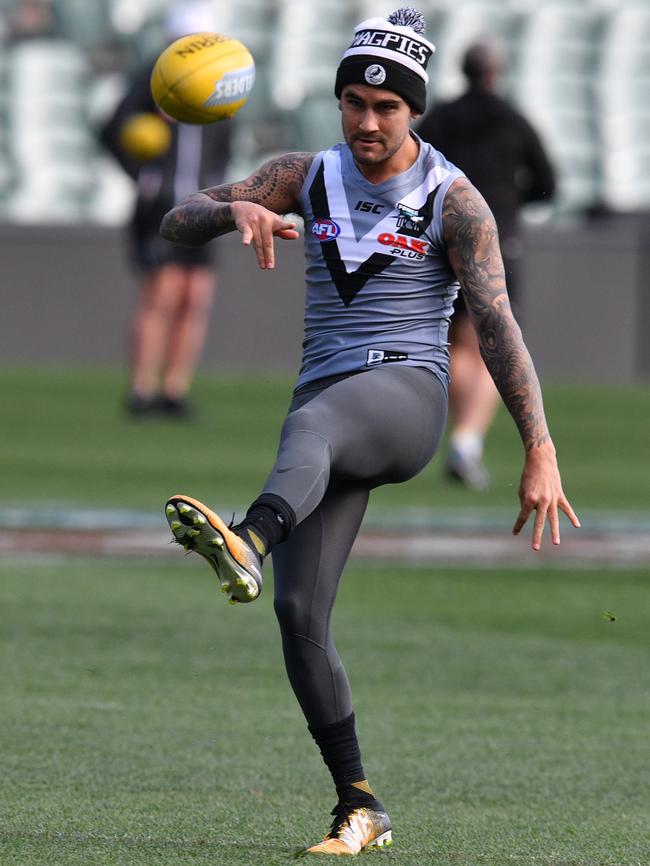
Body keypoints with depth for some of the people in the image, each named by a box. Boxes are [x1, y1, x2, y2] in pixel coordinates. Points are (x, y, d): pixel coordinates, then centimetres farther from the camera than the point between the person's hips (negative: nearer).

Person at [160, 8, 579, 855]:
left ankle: (247, 546, -72)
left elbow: (498, 326, -8)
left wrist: (541, 453, -16)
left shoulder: (453, 201, -1)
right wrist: (237, 210, -17)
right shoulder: (307, 177, 12)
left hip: (407, 395, -5)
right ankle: (360, 809, -2)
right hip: (328, 411, 5)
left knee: (311, 422, -40)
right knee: (300, 611, -10)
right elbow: (177, 223, 7)